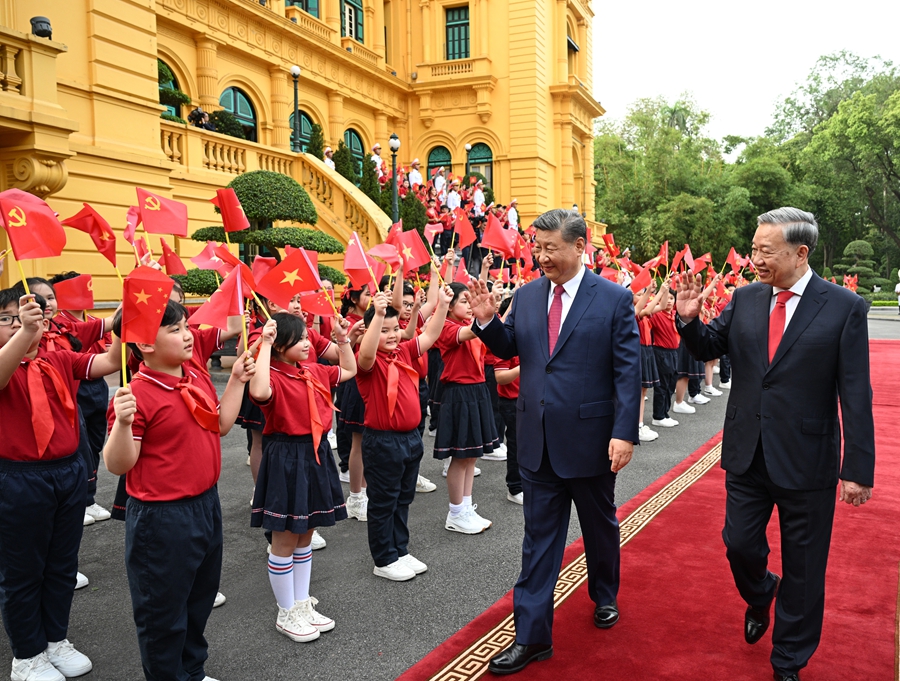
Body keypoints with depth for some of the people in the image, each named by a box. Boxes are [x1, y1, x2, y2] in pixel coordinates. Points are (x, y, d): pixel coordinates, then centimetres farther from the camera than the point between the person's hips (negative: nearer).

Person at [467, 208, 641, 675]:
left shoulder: (615, 299, -9)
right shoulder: (526, 296, 2)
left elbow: (628, 372, -11)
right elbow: (509, 349, 11)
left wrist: (624, 433, -17)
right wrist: (486, 321, -8)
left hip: (590, 439, -3)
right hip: (538, 440, 3)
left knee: (600, 526, 20)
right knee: (539, 535, 9)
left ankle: (604, 597, 47)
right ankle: (532, 635, 18)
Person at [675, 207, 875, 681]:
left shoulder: (844, 307, -10)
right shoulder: (744, 299, 1)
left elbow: (856, 395, -10)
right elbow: (709, 348, 11)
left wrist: (858, 469, -11)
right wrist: (689, 320, -10)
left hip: (807, 460, -3)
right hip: (747, 454, 3)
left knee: (802, 567, 11)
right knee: (739, 545, 14)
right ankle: (759, 595, 49)